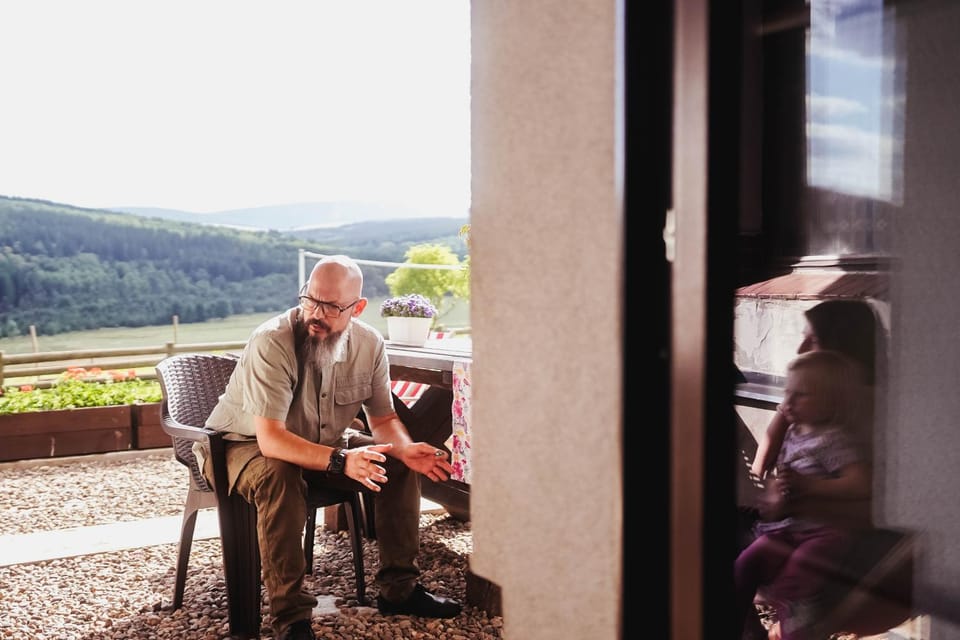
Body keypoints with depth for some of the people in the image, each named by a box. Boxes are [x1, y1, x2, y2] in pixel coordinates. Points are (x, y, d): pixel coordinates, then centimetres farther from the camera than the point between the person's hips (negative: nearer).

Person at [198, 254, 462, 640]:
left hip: (323, 441, 6)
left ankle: (399, 589, 2)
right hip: (245, 445, -5)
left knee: (400, 463, -10)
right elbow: (271, 439, -37)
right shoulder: (271, 343, -31)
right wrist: (339, 460, -51)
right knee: (279, 477, -38)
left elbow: (383, 419, -3)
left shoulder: (369, 344, -13)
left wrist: (406, 449, -26)